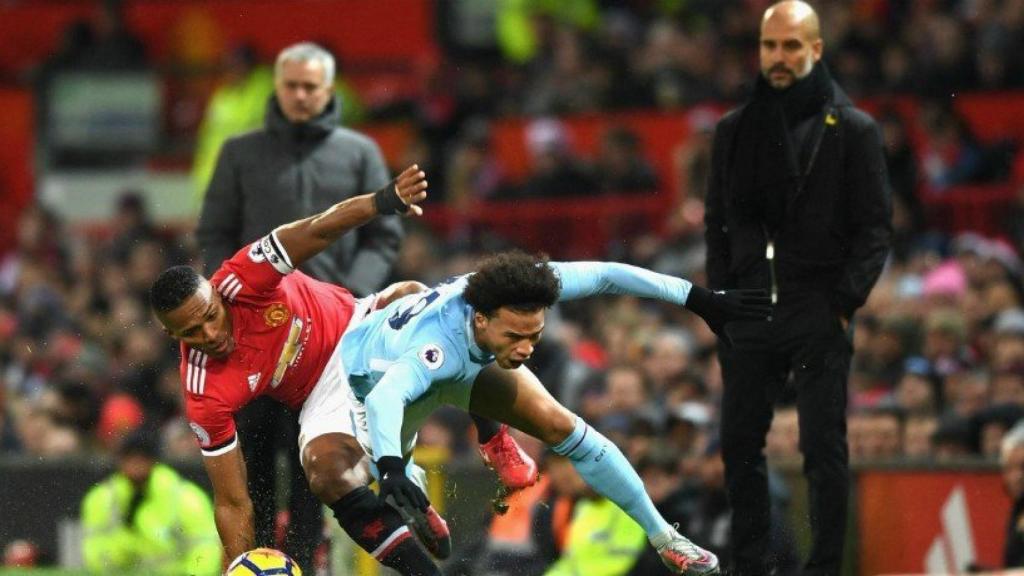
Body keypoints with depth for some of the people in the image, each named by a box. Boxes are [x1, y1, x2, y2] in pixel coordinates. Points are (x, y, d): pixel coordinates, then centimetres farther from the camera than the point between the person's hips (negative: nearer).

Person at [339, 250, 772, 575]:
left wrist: (701, 301, -27)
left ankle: (665, 539, 2)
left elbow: (606, 276, -28)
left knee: (560, 426, -9)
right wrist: (392, 469, -83)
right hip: (374, 371, -3)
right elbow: (383, 399, -66)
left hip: (469, 358, 4)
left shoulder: (518, 290, -37)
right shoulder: (438, 346, -51)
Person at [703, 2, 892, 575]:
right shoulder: (735, 130, 12)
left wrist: (843, 302, -11)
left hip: (818, 313, -4)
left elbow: (875, 227, -3)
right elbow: (718, 222, 15)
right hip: (750, 313, 4)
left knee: (825, 451, -2)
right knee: (740, 446, 6)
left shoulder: (852, 129, 0)